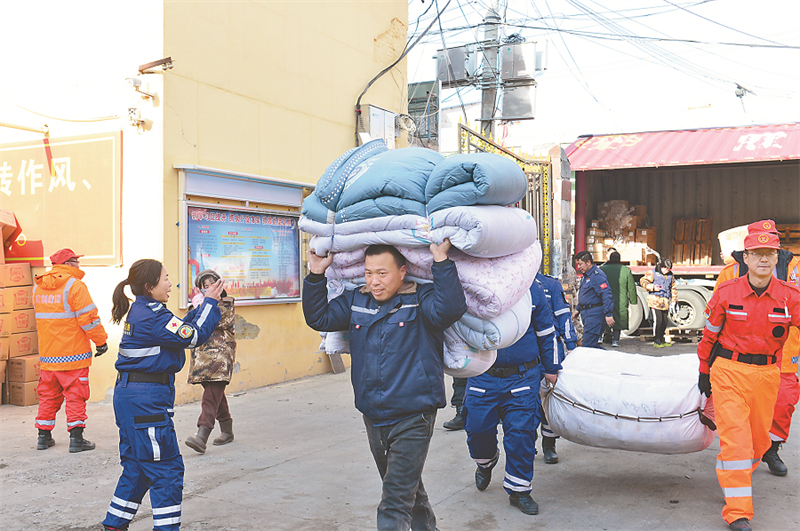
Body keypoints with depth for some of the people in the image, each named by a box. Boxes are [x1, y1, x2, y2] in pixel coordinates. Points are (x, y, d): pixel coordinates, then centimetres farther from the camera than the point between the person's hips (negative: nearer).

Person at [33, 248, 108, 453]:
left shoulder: (38, 287, 9)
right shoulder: (74, 285, -14)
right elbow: (88, 318, -16)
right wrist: (101, 341, -5)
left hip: (47, 354, 7)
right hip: (72, 355, -6)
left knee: (48, 394, 16)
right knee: (75, 395, 0)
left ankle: (44, 436, 23)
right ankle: (76, 439, 1)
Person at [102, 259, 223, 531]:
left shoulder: (141, 311, 14)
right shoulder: (151, 315, -17)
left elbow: (180, 330, 18)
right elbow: (192, 336, -16)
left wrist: (202, 305, 13)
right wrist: (209, 302, -7)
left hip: (129, 394, 10)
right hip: (146, 398, -10)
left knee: (136, 465, 19)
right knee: (167, 467, -2)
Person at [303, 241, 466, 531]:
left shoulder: (421, 299, -10)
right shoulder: (356, 300, 7)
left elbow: (451, 309, -28)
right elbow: (319, 318, 10)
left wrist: (441, 261, -31)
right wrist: (316, 276, 0)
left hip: (413, 418, -6)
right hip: (374, 418, 7)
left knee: (395, 505, -8)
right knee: (408, 491, 25)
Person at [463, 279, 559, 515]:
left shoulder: (531, 289, 0)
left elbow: (546, 331, 10)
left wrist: (551, 368, 15)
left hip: (522, 378, -1)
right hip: (483, 377, 1)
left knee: (521, 433, -1)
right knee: (478, 429, 7)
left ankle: (519, 489, 17)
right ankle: (486, 461, 42)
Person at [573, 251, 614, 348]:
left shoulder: (597, 275, -15)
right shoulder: (586, 276, 17)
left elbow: (606, 295, -23)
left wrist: (608, 314, -28)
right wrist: (578, 309, 31)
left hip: (594, 314, -11)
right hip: (586, 313, 11)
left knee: (588, 345, -13)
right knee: (593, 344, 13)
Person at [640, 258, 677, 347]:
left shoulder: (670, 275, 16)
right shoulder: (653, 273, -3)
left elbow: (673, 288, 24)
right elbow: (643, 281, -10)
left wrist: (674, 300, 18)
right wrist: (653, 287, -23)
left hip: (665, 302, 6)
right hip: (655, 300, -6)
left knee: (664, 322, 9)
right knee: (658, 320, -12)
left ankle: (661, 340, 23)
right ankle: (656, 341, -3)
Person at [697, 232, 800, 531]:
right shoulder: (726, 293, -7)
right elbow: (710, 335, 4)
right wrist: (704, 372, 9)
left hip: (766, 374, 3)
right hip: (729, 371, -3)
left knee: (759, 438, 17)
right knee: (735, 436, -9)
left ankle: (740, 476, 47)